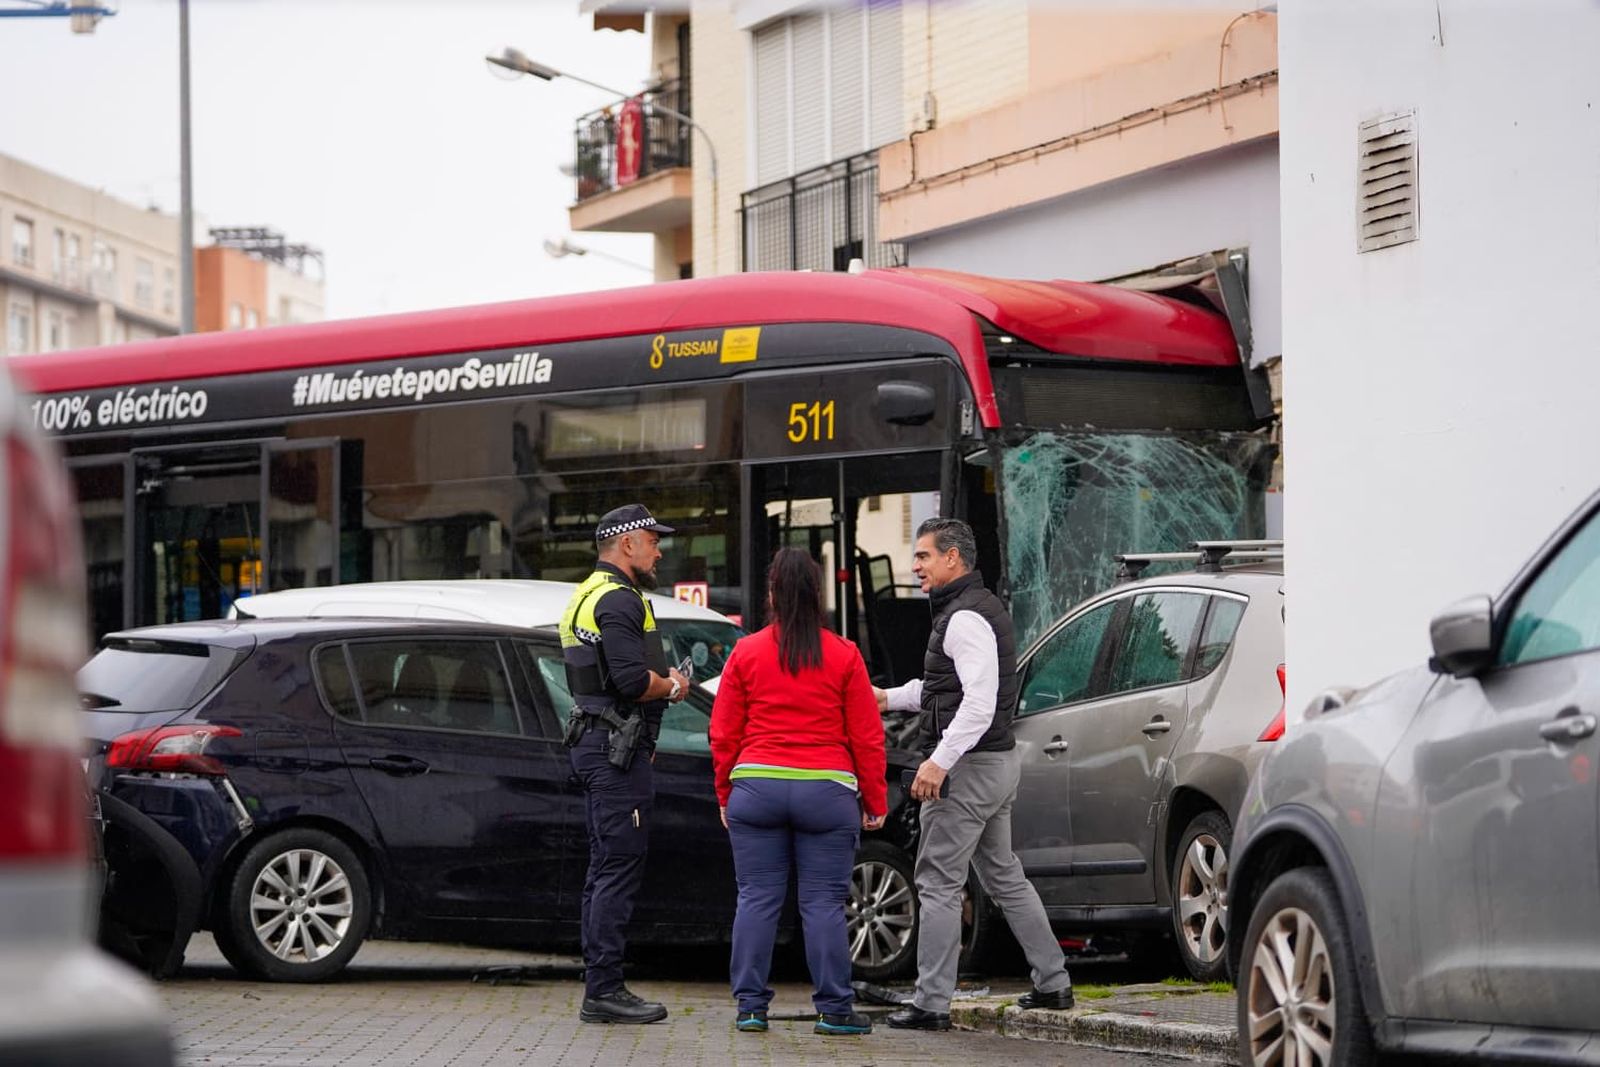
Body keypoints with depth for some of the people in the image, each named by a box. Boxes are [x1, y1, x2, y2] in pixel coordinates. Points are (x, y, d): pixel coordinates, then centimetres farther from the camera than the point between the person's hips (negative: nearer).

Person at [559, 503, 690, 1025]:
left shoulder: (590, 595, 20)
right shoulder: (618, 600, -14)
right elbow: (632, 679, -24)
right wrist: (672, 687, -6)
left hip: (597, 743, 11)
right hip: (617, 747, -11)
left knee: (606, 867, 12)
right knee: (619, 868, -10)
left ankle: (600, 986, 15)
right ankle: (604, 990, -11)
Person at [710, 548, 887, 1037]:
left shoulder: (746, 653, 2)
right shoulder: (844, 657, 0)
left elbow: (723, 734, 5)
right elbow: (866, 736, 2)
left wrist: (726, 795, 15)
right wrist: (875, 801, 10)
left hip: (756, 789, 1)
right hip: (827, 793, -1)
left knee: (757, 899, 6)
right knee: (823, 903, 2)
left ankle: (750, 1005, 5)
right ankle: (833, 1009, 2)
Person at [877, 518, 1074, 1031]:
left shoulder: (966, 618, -17)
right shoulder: (982, 607, 17)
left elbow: (979, 702, -26)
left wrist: (939, 761, -29)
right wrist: (891, 698, 21)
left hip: (968, 767, -11)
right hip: (1000, 760, 11)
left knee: (938, 882, -8)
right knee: (1003, 876, 18)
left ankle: (931, 1002, -8)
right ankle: (1052, 983, 22)